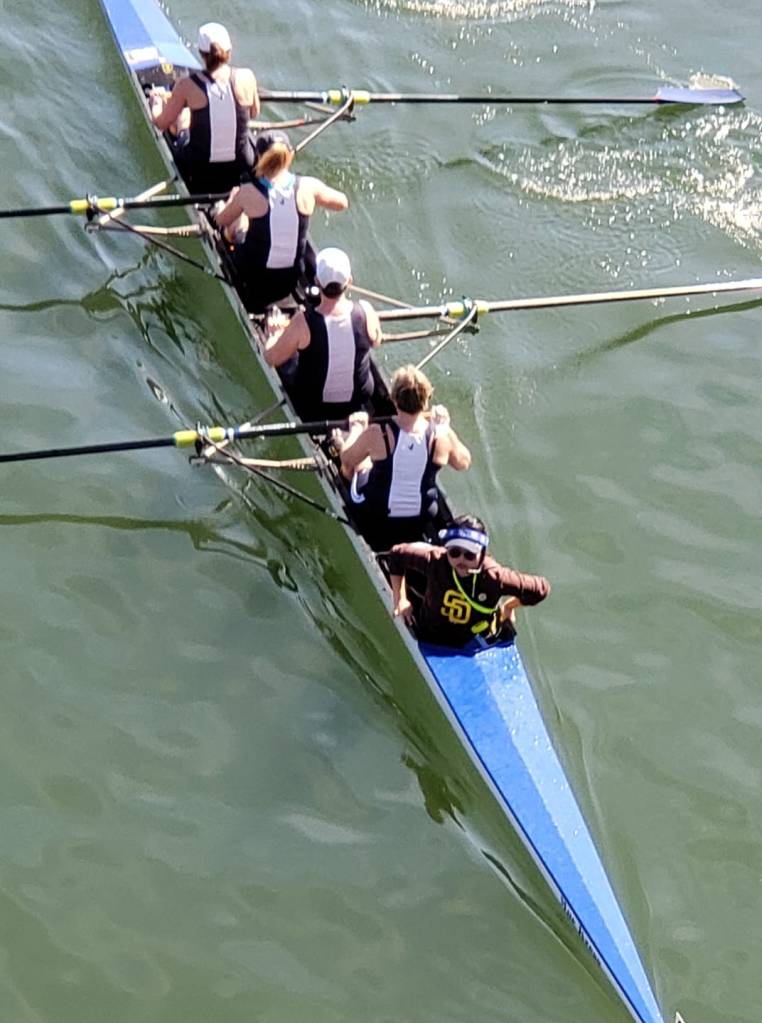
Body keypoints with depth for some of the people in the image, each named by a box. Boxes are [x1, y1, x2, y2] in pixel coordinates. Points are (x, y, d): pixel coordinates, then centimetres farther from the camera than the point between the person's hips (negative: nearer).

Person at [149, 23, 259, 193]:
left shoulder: (187, 86, -18)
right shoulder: (246, 78, -14)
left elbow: (161, 124, -6)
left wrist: (155, 101, 15)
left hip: (200, 170, -1)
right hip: (242, 166, 1)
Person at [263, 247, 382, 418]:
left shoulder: (303, 322, -26)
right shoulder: (366, 312, -19)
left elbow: (272, 358, -11)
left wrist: (276, 333, 9)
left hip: (312, 411, -2)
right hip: (357, 409, 2)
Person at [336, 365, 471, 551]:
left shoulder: (376, 435, -26)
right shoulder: (441, 435, -22)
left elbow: (346, 460, -6)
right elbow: (463, 462, 0)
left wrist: (356, 428, 11)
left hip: (375, 519, -2)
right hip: (420, 522, 2)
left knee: (360, 463, 25)